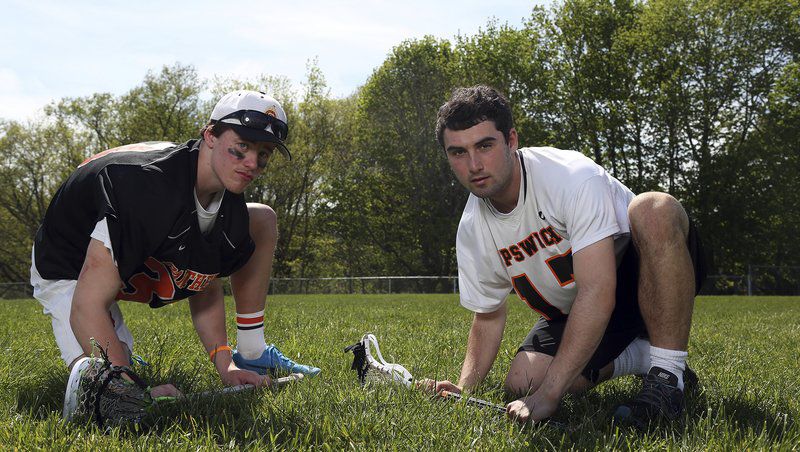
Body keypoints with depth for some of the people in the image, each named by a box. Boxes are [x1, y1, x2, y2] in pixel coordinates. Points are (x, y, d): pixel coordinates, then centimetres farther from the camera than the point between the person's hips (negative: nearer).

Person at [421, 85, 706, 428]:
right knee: (521, 383, -18)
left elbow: (597, 292, -38)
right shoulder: (471, 232, -9)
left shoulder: (572, 175, -30)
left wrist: (548, 395, -42)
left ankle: (667, 372, -27)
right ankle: (638, 357, 6)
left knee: (654, 208, -37)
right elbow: (488, 317, 7)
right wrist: (464, 387, -11)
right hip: (573, 311, 6)